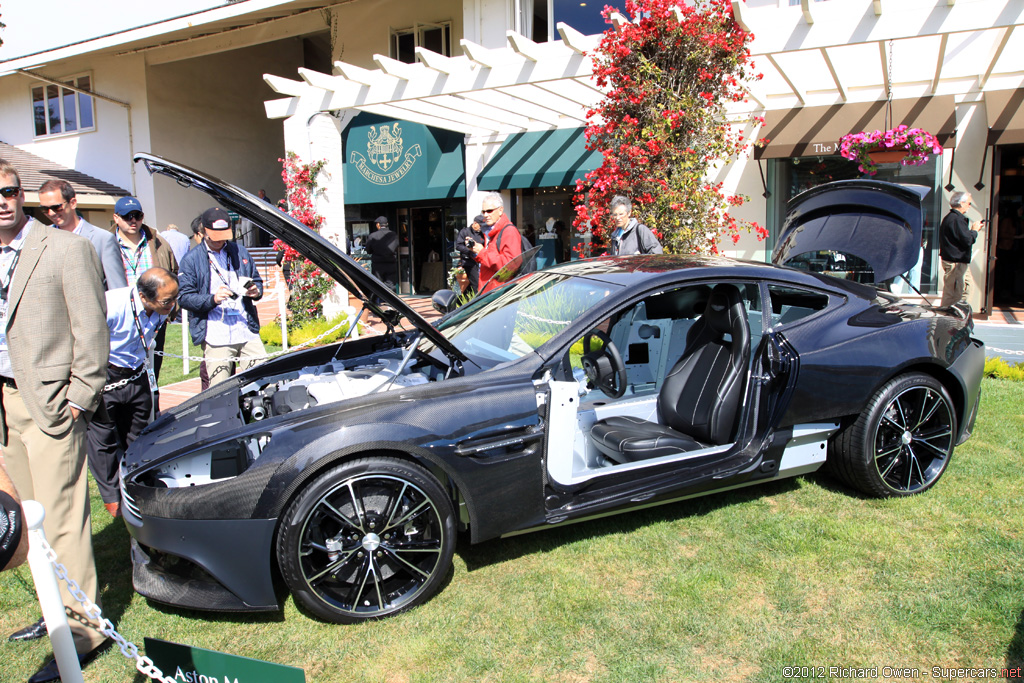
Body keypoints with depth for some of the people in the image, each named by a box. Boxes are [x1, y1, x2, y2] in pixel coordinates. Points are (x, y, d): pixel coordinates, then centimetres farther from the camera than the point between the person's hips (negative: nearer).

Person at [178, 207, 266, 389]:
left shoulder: (240, 252, 17)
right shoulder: (191, 260, 6)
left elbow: (257, 280, 26)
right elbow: (184, 297, 0)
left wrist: (256, 291, 1)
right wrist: (212, 299, -18)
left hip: (248, 332, 3)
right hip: (216, 338, -3)